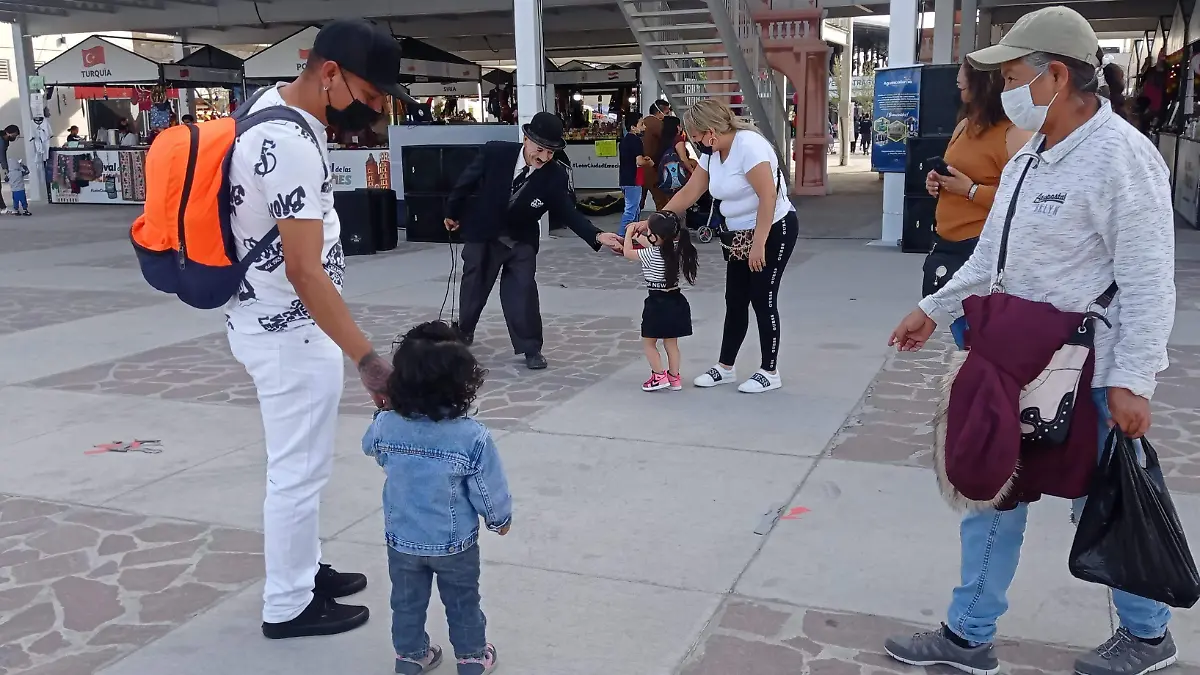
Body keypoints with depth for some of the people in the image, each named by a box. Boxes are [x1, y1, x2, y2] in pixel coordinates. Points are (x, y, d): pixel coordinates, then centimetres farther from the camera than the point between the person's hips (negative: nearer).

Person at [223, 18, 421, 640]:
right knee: (299, 470, 3)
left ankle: (304, 571, 37)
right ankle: (288, 607, 19)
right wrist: (368, 360, -33)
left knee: (298, 464, 21)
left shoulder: (278, 104, 5)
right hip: (289, 329, -10)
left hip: (279, 320, 10)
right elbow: (304, 270, -31)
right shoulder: (289, 144, -27)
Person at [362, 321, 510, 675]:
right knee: (462, 602, 20)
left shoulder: (385, 426, -17)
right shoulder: (473, 437, -27)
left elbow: (370, 447, 8)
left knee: (407, 601, 23)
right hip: (455, 544, -2)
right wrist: (500, 518, 4)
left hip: (402, 541, 2)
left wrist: (382, 409, 23)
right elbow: (490, 488, -15)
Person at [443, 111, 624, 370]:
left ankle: (531, 349, 6)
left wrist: (596, 236, -37)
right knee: (473, 288, 16)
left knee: (523, 291, -10)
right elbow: (467, 182, -9)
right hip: (483, 236, 1)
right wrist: (452, 213, 6)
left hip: (521, 242, -1)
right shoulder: (495, 152, -25)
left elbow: (568, 212, -21)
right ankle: (463, 331, 44)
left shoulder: (557, 175, -24)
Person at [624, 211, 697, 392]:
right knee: (671, 343, 14)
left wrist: (628, 234, 10)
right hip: (675, 300, 7)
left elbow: (628, 253, -5)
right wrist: (638, 237, 26)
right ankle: (674, 377, 18)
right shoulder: (677, 249, 0)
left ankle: (659, 376, 5)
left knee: (648, 342, 9)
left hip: (658, 303, -7)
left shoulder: (652, 254, -18)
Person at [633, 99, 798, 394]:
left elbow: (768, 198, -26)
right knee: (735, 301, 11)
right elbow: (688, 193, 8)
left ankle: (770, 372, 9)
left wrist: (759, 245, -25)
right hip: (739, 234, 8)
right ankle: (725, 367, 21)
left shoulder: (749, 145, -24)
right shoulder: (712, 152, 2)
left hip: (773, 230, -8)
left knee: (763, 300, -3)